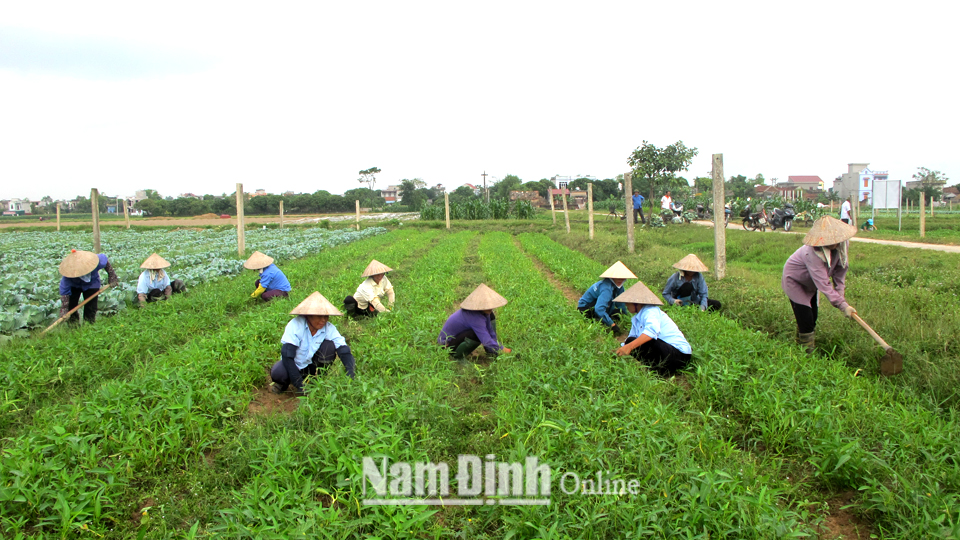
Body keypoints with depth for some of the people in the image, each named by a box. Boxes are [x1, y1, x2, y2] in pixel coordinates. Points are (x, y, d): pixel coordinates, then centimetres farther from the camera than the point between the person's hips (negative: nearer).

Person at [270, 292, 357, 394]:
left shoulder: (329, 329, -17)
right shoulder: (295, 325, -25)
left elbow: (345, 352, -23)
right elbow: (287, 356, -30)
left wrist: (350, 378, -40)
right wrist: (300, 386, -35)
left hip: (312, 366, 2)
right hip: (294, 365, -2)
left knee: (329, 345, -24)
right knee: (277, 373, -35)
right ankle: (284, 383, 2)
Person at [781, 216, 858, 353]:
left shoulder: (842, 244, -22)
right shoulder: (812, 252, -43)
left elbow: (840, 269, -8)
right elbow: (823, 284, -41)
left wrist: (840, 293, -15)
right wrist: (843, 305, -41)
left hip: (810, 283, 7)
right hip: (794, 280, -7)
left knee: (813, 318, 13)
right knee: (805, 320, -11)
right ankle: (808, 354, 4)